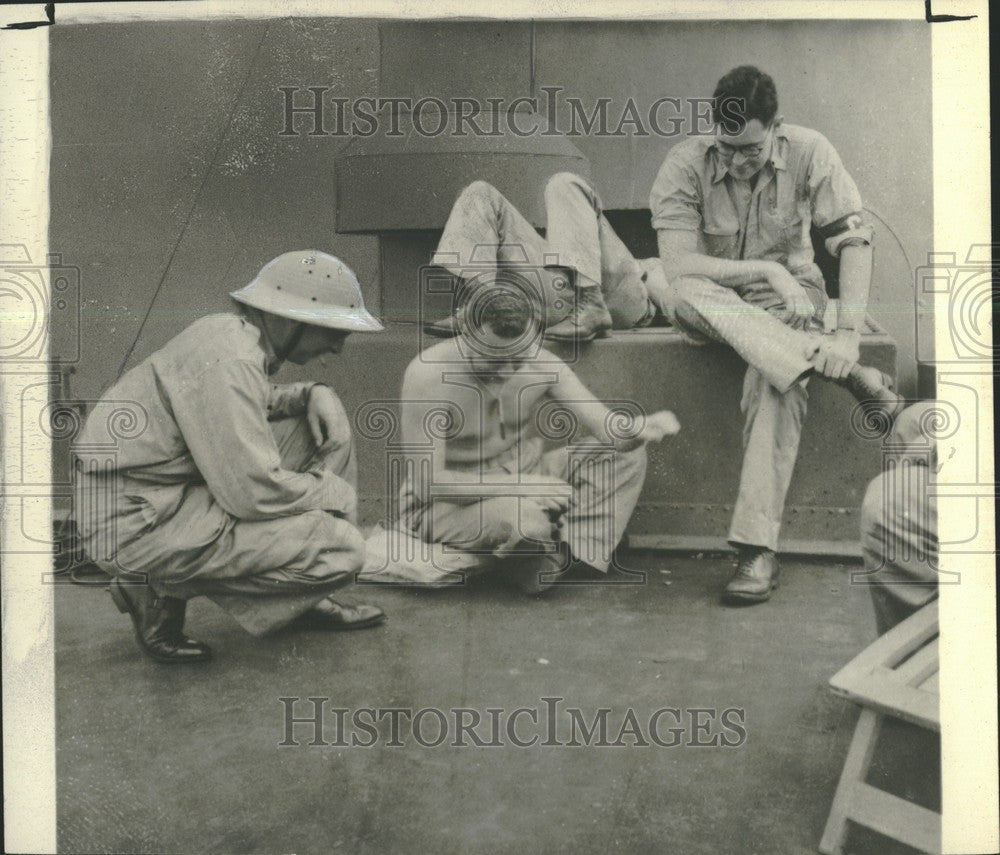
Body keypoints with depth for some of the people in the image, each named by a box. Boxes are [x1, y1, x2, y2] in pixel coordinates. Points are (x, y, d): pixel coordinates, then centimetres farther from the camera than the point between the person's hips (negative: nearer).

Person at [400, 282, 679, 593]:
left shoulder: (540, 364, -10)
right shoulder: (429, 375, -24)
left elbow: (608, 427, -10)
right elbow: (426, 482, -26)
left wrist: (643, 426, -35)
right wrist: (520, 485, -34)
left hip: (519, 475, 6)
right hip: (446, 505, -6)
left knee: (627, 450, -6)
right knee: (527, 520, -39)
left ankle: (577, 550, -14)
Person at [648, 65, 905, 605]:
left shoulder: (808, 152, -9)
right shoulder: (686, 163, -13)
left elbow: (854, 242, -13)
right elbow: (680, 266, -21)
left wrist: (849, 333, -25)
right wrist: (766, 270, -23)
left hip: (787, 298, 0)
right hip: (710, 306, 1)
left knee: (776, 378, -34)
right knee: (681, 293, -37)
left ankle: (758, 548, -35)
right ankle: (841, 372, -35)